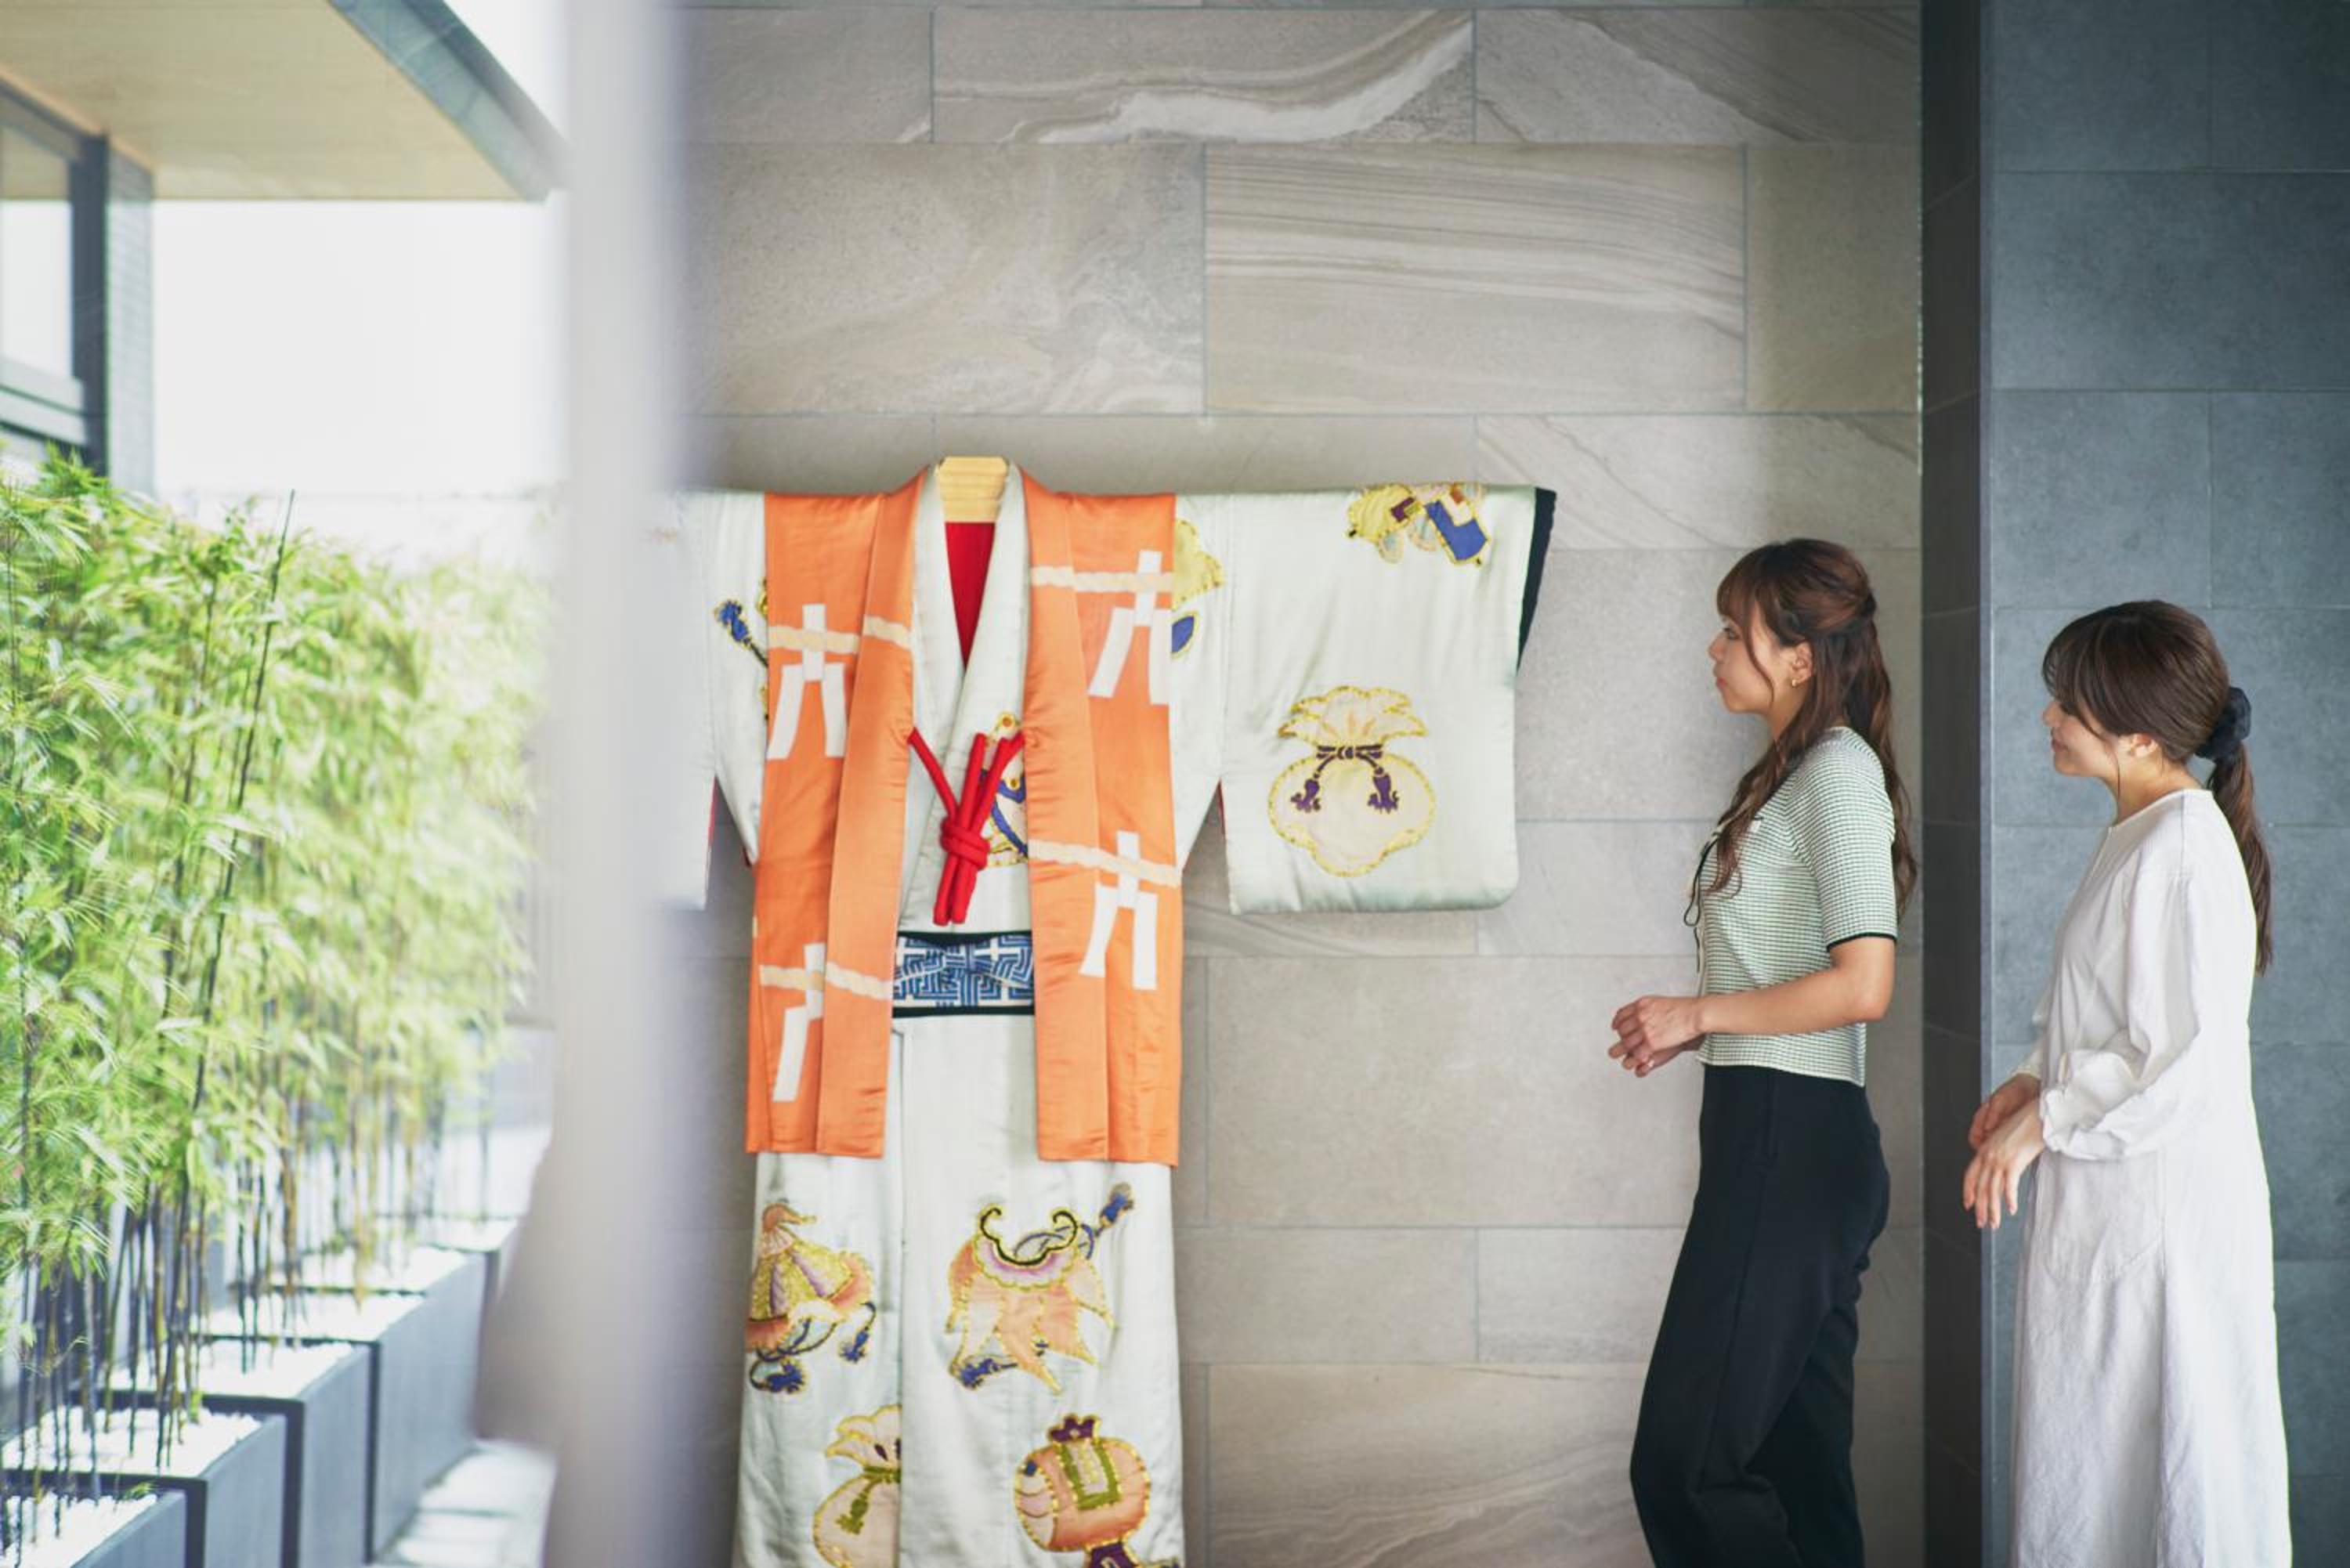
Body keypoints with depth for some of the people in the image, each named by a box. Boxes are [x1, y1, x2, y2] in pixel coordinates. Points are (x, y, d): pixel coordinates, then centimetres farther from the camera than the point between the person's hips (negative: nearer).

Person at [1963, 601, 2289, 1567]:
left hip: (2159, 1206, -10)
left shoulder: (2182, 849, -20)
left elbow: (2184, 1060, -23)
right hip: (2106, 1202, 10)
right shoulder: (2136, 837, 10)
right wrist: (2037, 1082, 8)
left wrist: (2041, 1121, -14)